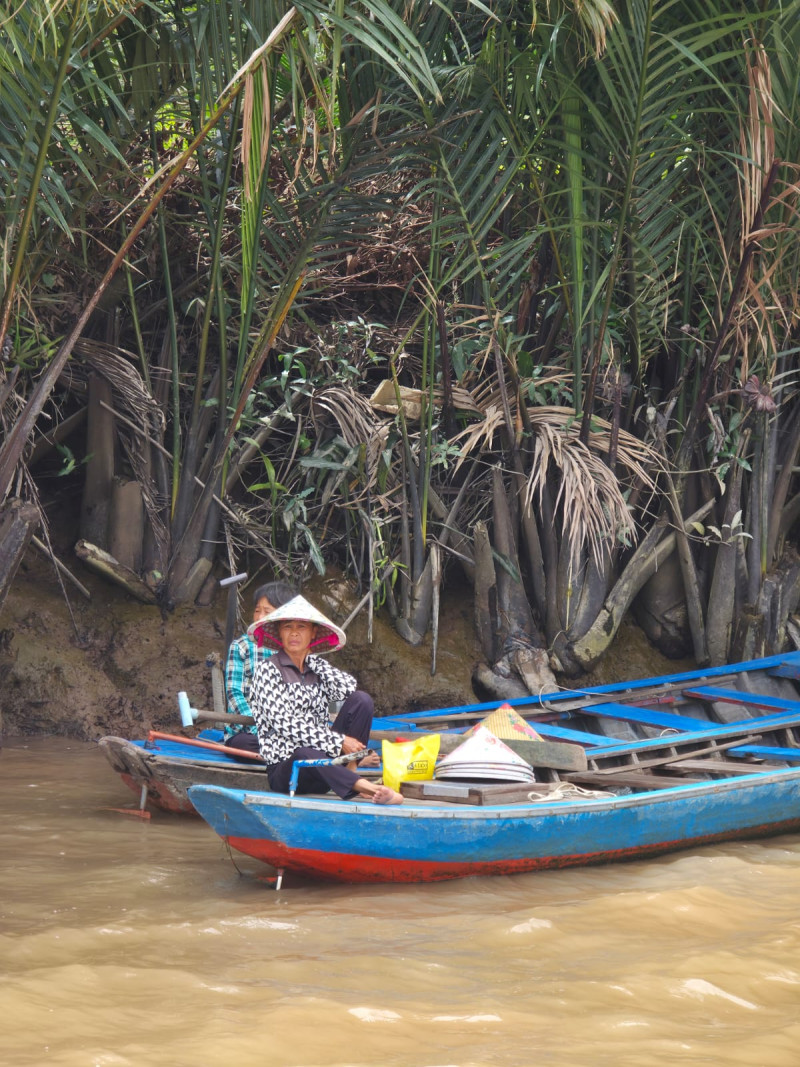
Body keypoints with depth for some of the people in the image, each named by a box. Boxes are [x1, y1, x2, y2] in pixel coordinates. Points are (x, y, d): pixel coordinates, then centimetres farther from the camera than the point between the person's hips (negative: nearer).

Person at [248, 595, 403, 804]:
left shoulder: (316, 667, 17)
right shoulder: (268, 670, -1)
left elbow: (348, 688, -4)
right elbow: (284, 723, -13)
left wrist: (311, 659, 4)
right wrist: (338, 741, -20)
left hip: (323, 757, 6)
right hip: (285, 769, -6)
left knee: (361, 699, -9)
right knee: (307, 754, -41)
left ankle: (350, 770, -22)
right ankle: (363, 785, -62)